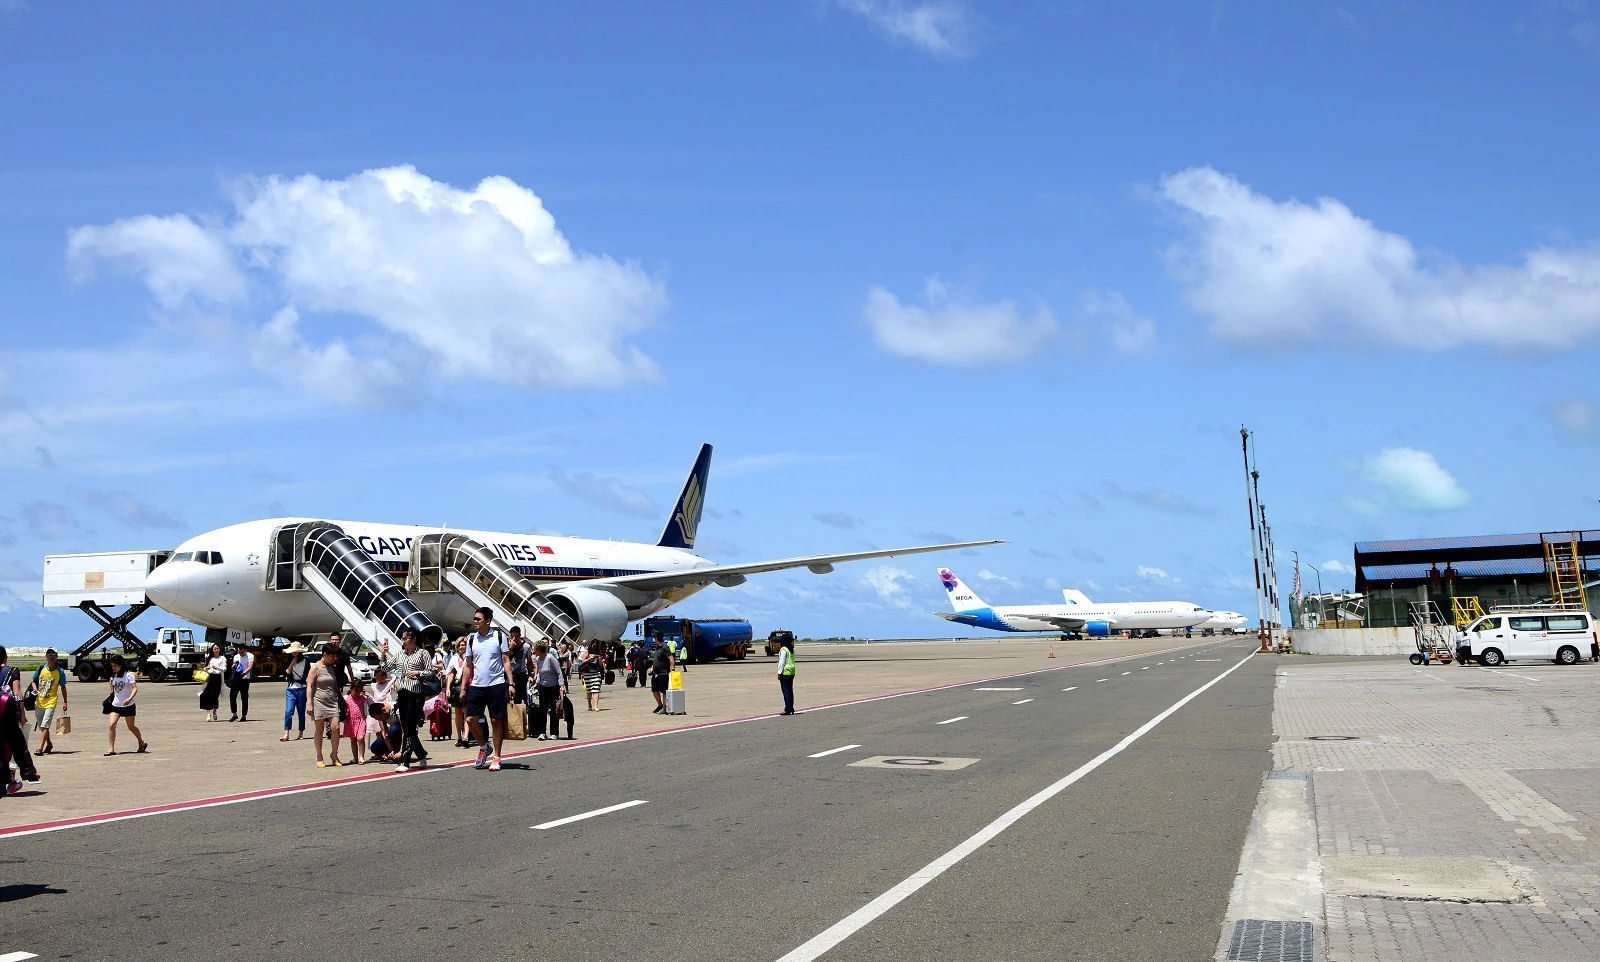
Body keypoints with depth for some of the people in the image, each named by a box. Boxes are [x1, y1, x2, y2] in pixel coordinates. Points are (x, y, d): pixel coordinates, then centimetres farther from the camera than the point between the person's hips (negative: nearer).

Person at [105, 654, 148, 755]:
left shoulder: (129, 675, -12)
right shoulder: (114, 675, 5)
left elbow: (135, 688, -19)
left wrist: (129, 699, -34)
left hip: (128, 705, -5)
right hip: (116, 705, 5)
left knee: (131, 727, 8)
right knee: (111, 725, -14)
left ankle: (142, 743, 31)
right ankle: (112, 749, -12)